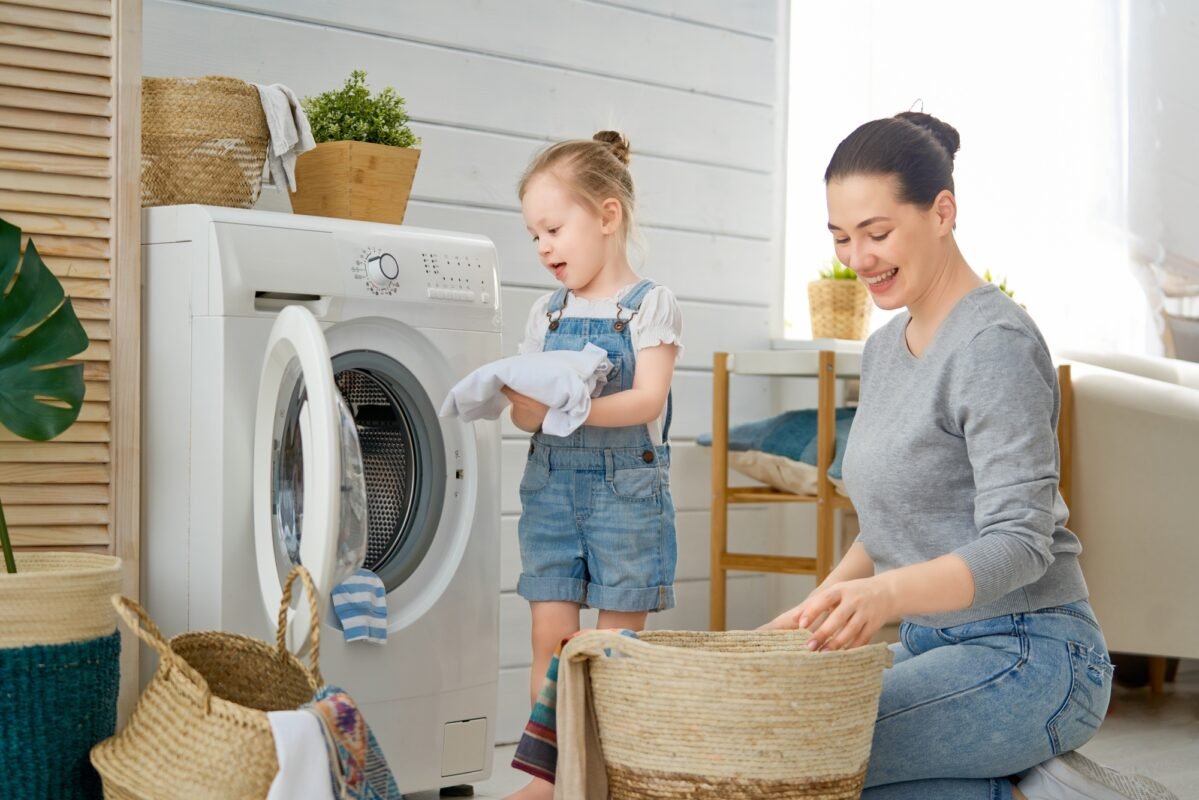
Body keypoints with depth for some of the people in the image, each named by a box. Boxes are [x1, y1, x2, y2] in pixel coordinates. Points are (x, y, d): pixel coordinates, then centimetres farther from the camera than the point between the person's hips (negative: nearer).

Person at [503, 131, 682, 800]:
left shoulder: (650, 305, -4)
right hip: (551, 484, 5)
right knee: (552, 637, 3)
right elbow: (533, 417, 7)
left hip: (626, 486, -4)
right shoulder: (546, 313, 11)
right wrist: (522, 403, -17)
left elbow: (646, 400, -16)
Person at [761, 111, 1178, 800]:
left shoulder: (995, 343, -15)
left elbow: (1019, 543, -22)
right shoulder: (885, 348, 13)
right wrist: (816, 610, 6)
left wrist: (888, 594, -38)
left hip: (1026, 657, -10)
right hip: (936, 646, 10)